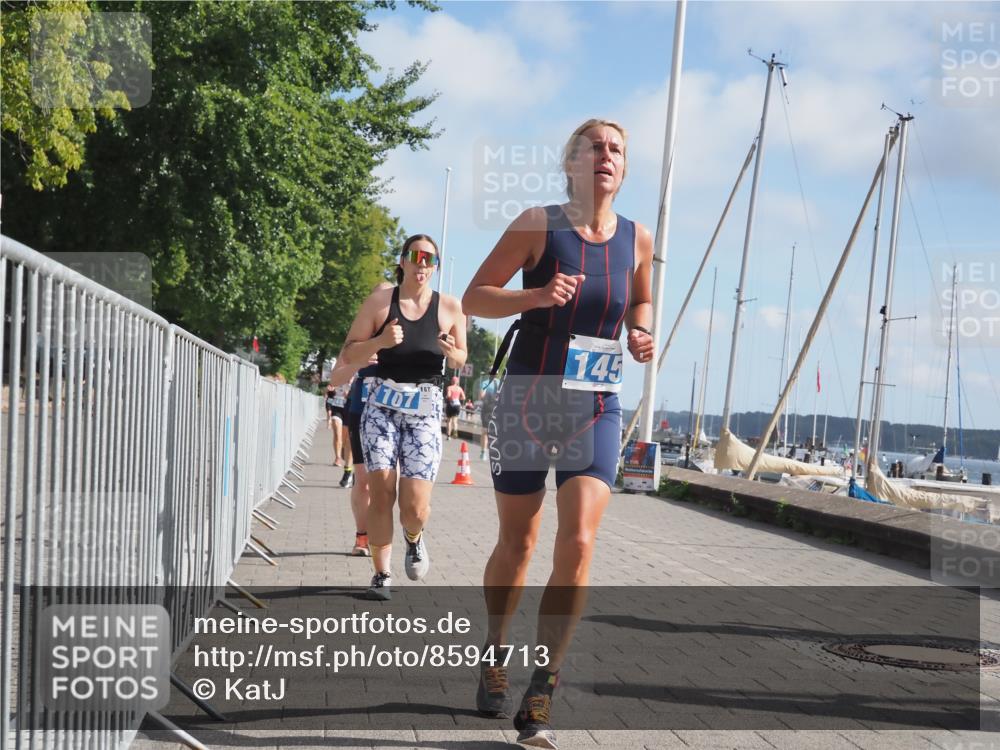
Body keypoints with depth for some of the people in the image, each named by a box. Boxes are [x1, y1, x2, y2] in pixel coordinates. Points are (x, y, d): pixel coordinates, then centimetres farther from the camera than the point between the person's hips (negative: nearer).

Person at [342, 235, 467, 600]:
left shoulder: (450, 307, 4)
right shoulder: (380, 301, 2)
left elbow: (460, 358, 16)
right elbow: (349, 354, 3)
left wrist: (452, 353, -8)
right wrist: (380, 341, -16)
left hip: (424, 410, 0)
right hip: (382, 405, 0)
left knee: (415, 506, -8)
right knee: (381, 491, -7)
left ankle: (414, 538, 28)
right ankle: (381, 574, 9)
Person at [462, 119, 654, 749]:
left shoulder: (637, 240, 4)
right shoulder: (538, 224, -6)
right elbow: (474, 298, -5)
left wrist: (642, 335, 0)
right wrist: (537, 296, -22)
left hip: (596, 409, 2)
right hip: (528, 398, -2)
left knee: (579, 543, -14)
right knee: (517, 543, 9)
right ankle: (495, 658, 37)